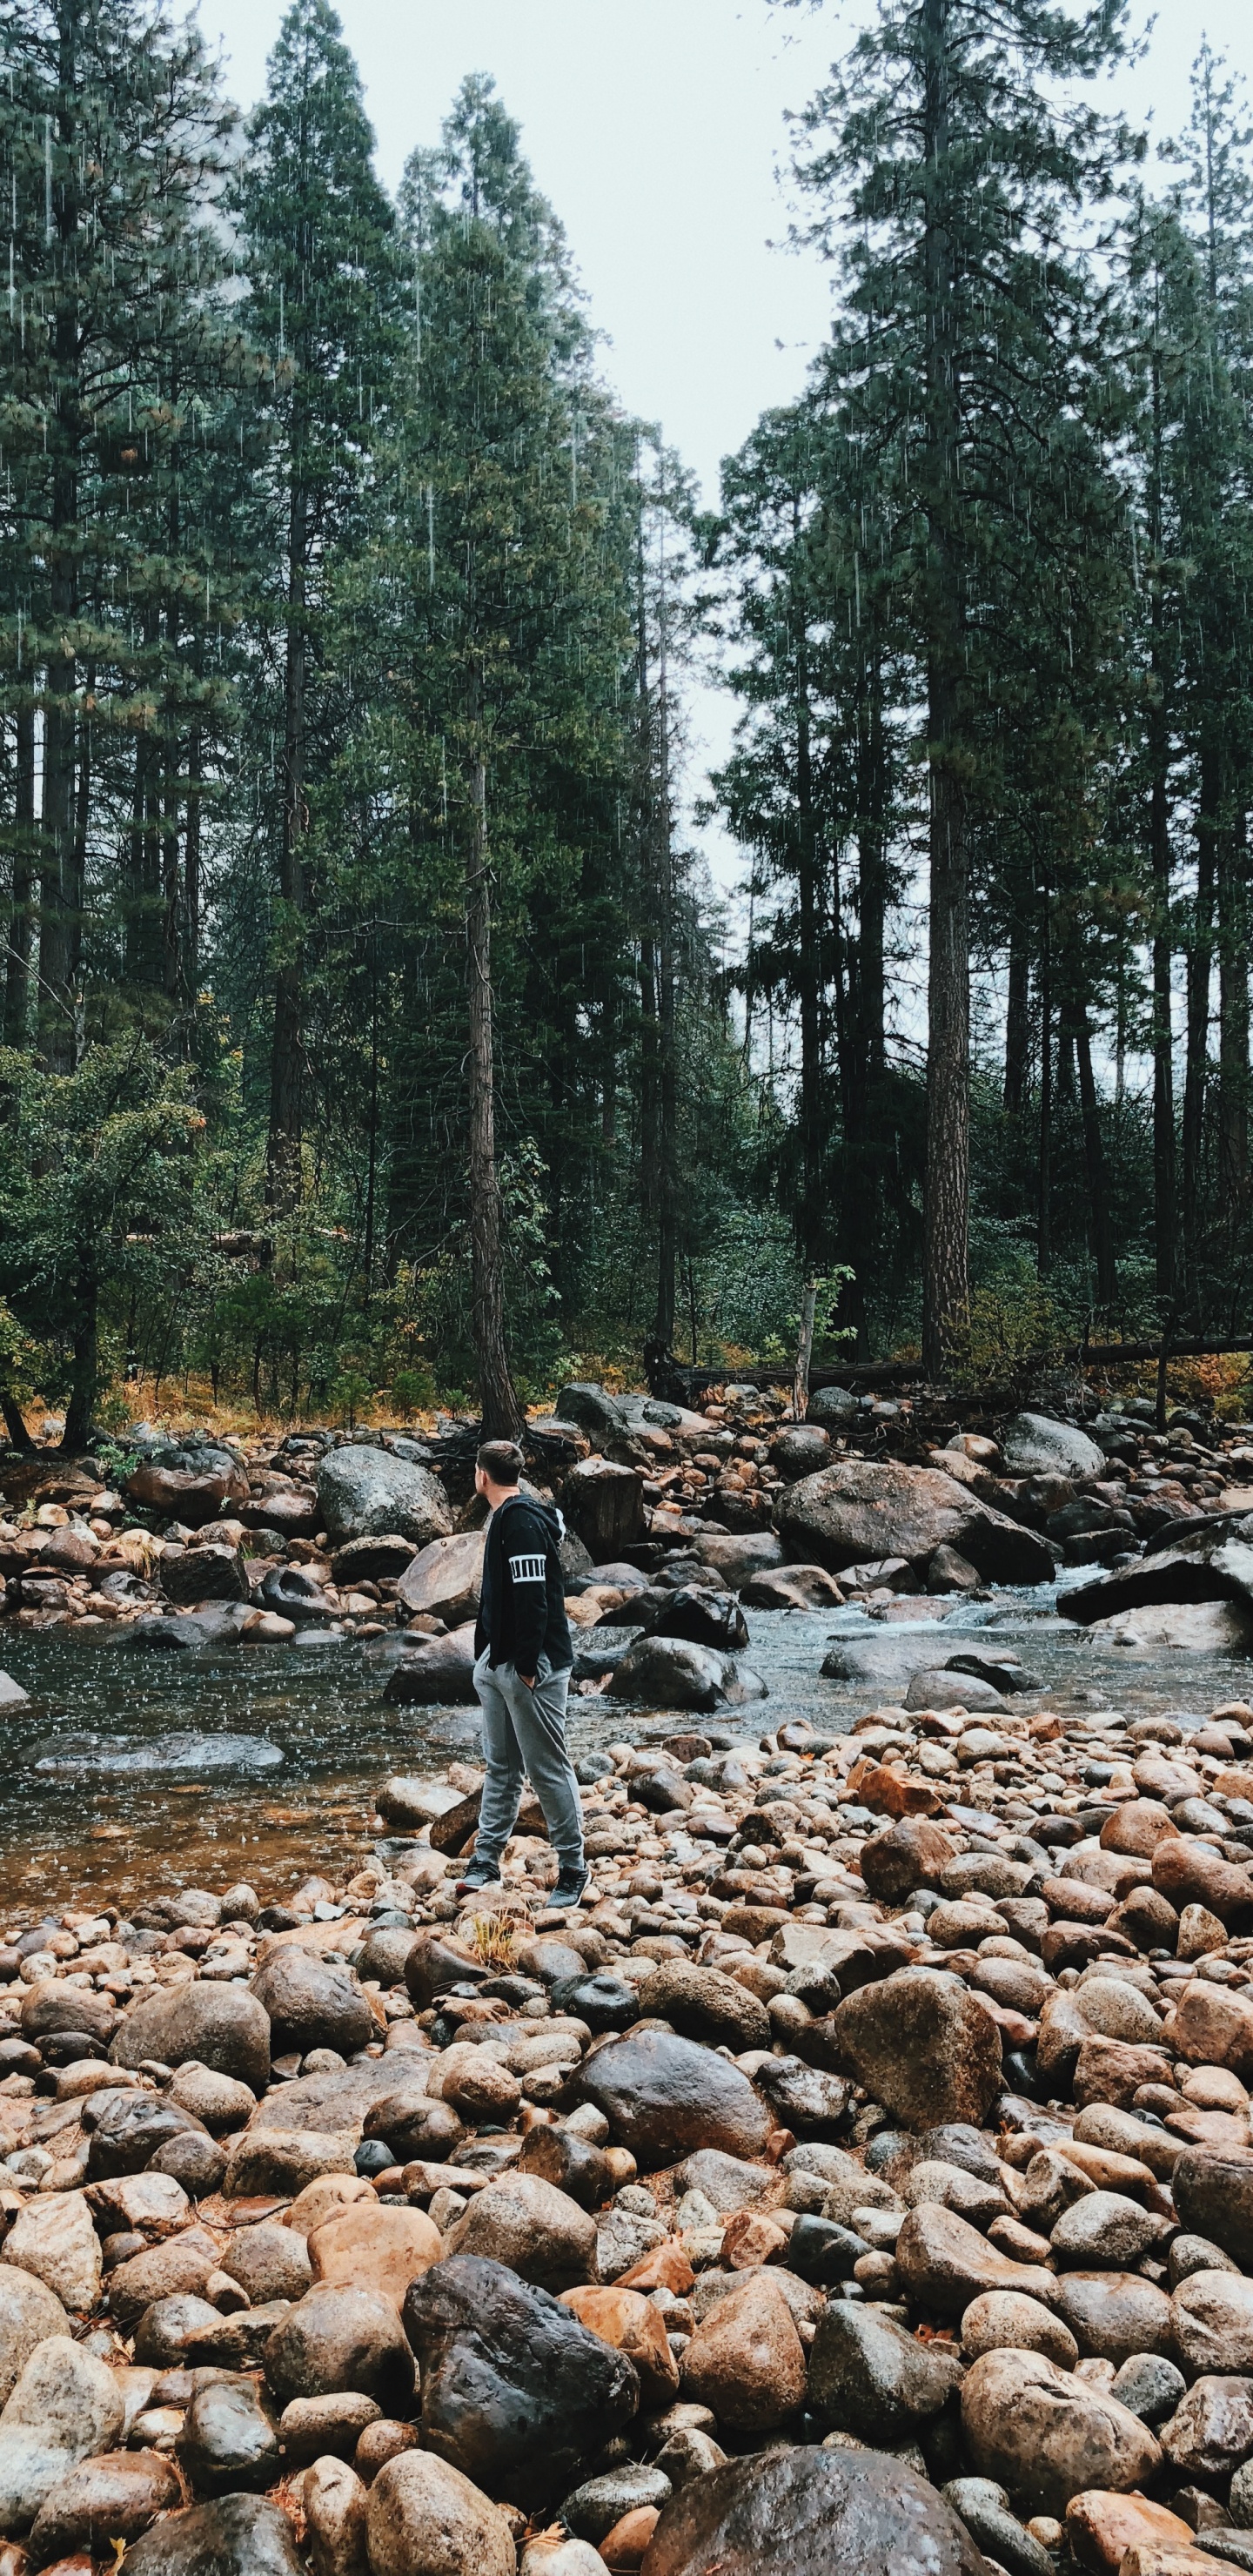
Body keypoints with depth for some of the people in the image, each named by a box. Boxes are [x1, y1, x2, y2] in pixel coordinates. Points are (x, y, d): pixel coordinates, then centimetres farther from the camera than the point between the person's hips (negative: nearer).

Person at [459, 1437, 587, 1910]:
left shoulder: (523, 1523, -18)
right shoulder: (505, 1519, 14)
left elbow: (533, 1598, -24)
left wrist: (526, 1666, -24)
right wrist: (487, 1655, 19)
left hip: (531, 1669, -10)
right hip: (496, 1663, 10)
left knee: (548, 1769, -2)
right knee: (501, 1766, 15)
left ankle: (573, 1870, 8)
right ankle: (486, 1861, 22)